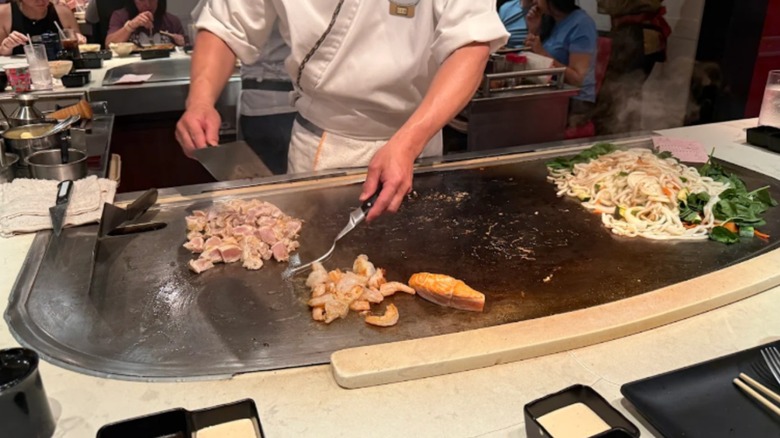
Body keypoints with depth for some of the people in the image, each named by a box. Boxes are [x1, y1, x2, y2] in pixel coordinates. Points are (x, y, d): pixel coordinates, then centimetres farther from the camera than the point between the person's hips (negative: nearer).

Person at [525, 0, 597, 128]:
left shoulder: (581, 24, -13)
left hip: (574, 103, -7)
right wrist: (533, 30, 2)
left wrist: (542, 53, -24)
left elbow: (577, 79, -19)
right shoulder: (550, 19, 10)